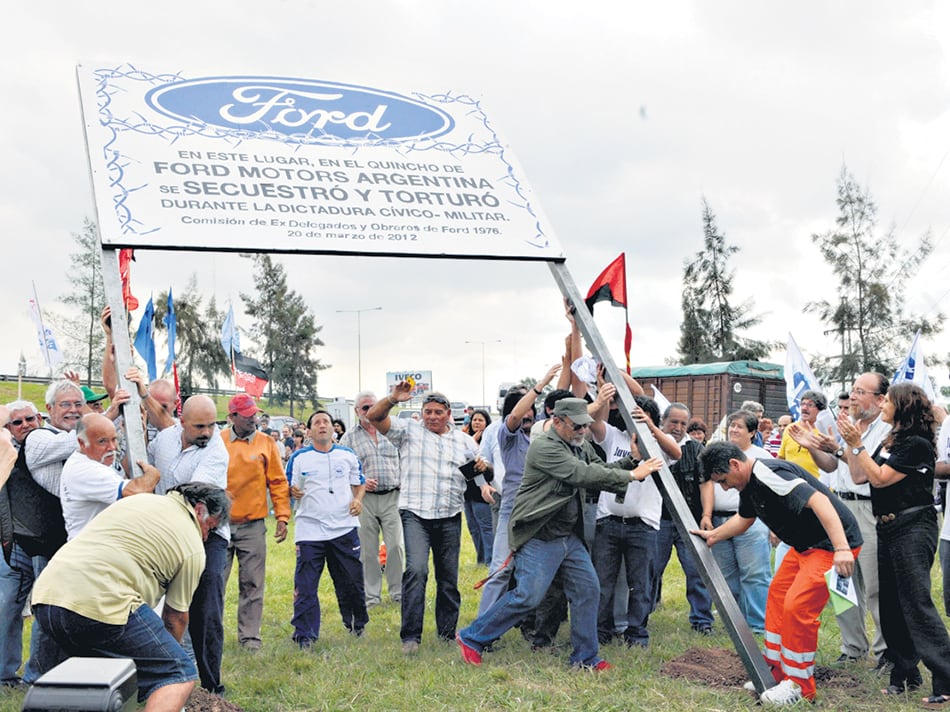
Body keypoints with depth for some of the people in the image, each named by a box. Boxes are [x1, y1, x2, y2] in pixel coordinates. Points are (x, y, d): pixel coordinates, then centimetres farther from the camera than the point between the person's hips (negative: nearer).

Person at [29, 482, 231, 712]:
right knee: (180, 675, 1)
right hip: (100, 604, -8)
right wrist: (165, 653, 34)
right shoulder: (192, 547, 8)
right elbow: (176, 617, 16)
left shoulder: (136, 500, 26)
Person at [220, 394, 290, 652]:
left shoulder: (266, 443, 3)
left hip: (252, 526, 1)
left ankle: (249, 636, 13)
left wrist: (282, 517, 0)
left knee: (252, 584, 5)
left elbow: (278, 482, 6)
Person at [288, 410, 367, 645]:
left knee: (352, 581, 9)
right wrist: (293, 492, -19)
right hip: (310, 530, -1)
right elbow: (288, 488, 4)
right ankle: (305, 635, 6)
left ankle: (358, 624, 30)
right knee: (305, 586, -3)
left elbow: (359, 483, 16)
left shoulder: (348, 455, 8)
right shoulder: (299, 458, 3)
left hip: (344, 528, 2)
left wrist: (358, 500, -3)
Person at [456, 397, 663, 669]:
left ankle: (585, 657, 19)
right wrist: (632, 475, -21)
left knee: (588, 589, 6)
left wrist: (629, 463, -3)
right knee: (527, 596, -11)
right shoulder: (544, 448, -19)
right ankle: (472, 638, 4)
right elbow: (583, 474, -25)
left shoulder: (581, 446, 12)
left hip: (569, 535, 9)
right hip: (539, 537, -9)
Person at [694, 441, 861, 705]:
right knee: (777, 595, 13)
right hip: (806, 543, 11)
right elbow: (744, 519, 30)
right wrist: (713, 535, 35)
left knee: (797, 607, -14)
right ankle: (776, 671, 23)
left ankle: (799, 685, 2)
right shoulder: (748, 484, 8)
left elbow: (818, 501, -35)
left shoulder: (769, 474, -25)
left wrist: (842, 549, -41)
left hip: (834, 544, -11)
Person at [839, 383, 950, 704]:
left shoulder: (917, 444, -13)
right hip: (888, 528, 9)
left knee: (916, 602, -12)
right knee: (891, 604, 11)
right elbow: (859, 476, 13)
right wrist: (849, 443, 7)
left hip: (913, 529, -9)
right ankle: (905, 674, 19)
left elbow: (880, 478, -17)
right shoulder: (889, 441, 14)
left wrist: (857, 444, -14)